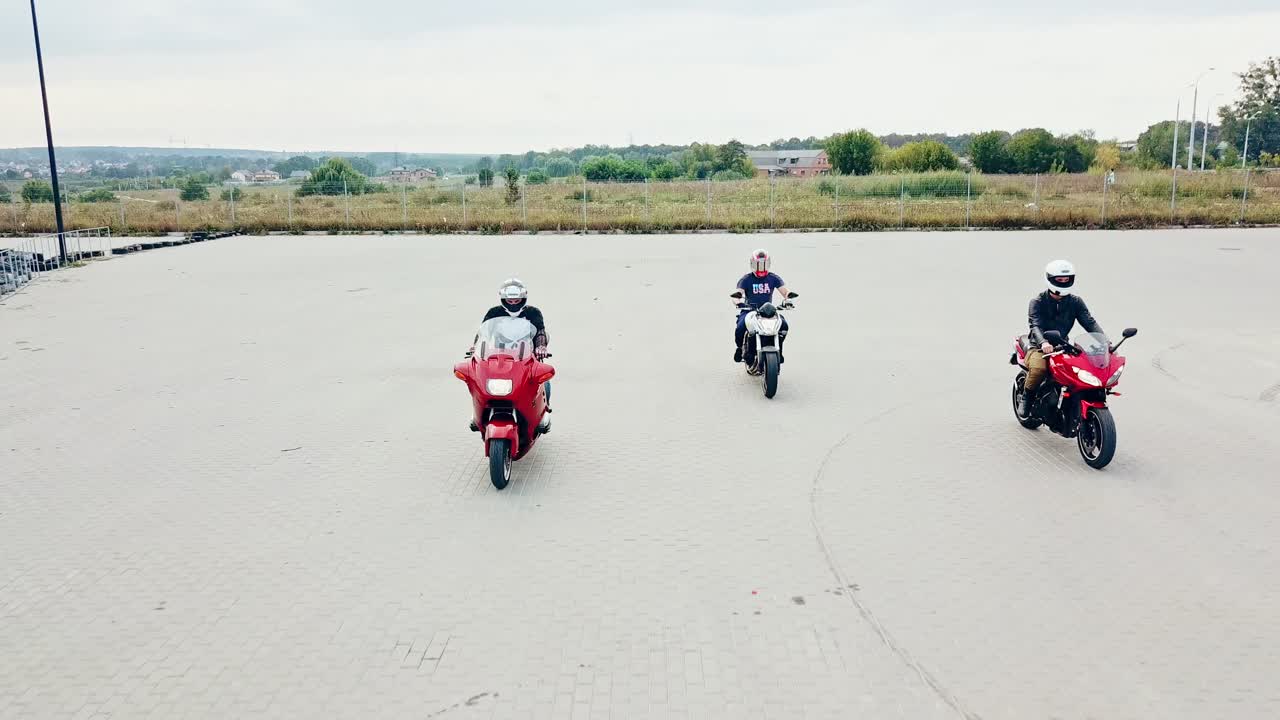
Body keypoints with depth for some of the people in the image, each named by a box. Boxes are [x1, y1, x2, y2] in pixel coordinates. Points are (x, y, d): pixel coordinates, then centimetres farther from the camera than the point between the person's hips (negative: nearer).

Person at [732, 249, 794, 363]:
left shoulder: (773, 278, 6)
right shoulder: (746, 279, -1)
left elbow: (785, 292, -1)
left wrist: (787, 299, -25)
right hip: (749, 310, -2)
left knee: (783, 325, -24)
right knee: (740, 328, -31)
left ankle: (778, 349, 2)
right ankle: (739, 347, 4)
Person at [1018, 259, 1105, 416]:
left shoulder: (1076, 302, 8)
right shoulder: (1038, 302, -4)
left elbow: (1090, 322, -4)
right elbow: (1035, 325, -20)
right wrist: (1043, 342, -43)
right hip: (1039, 348, -3)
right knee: (1038, 368, -36)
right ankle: (1025, 397, -7)